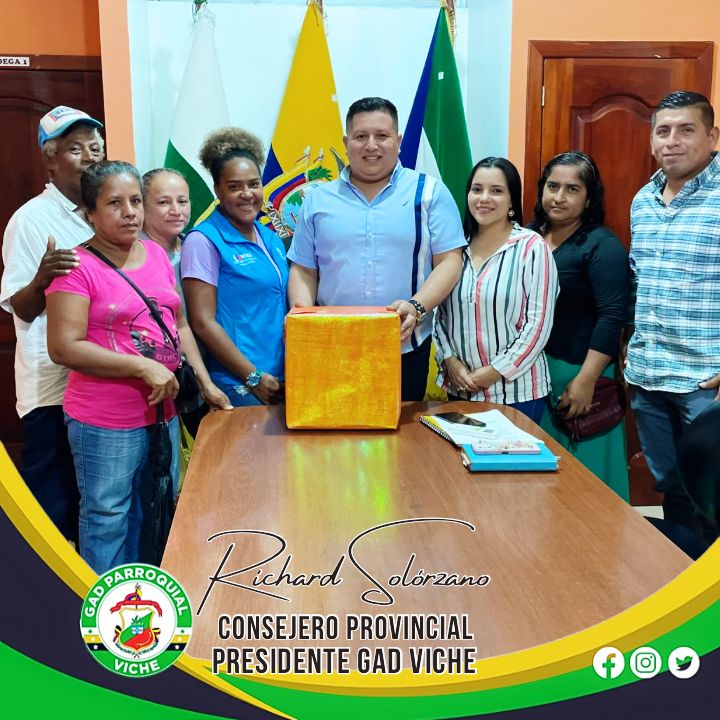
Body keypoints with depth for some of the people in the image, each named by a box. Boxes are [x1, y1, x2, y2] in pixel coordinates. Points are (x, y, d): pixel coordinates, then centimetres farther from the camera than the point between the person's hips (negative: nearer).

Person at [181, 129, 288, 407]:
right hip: (237, 386, -6)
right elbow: (203, 322, -13)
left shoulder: (272, 240, 11)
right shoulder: (204, 241, -9)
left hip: (282, 381, 7)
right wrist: (255, 377, -14)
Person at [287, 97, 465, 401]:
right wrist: (303, 313, -9)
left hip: (406, 349, -1)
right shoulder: (318, 199, 9)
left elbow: (449, 261, -2)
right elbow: (304, 270, 10)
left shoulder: (429, 192, 3)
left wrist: (417, 307, -18)